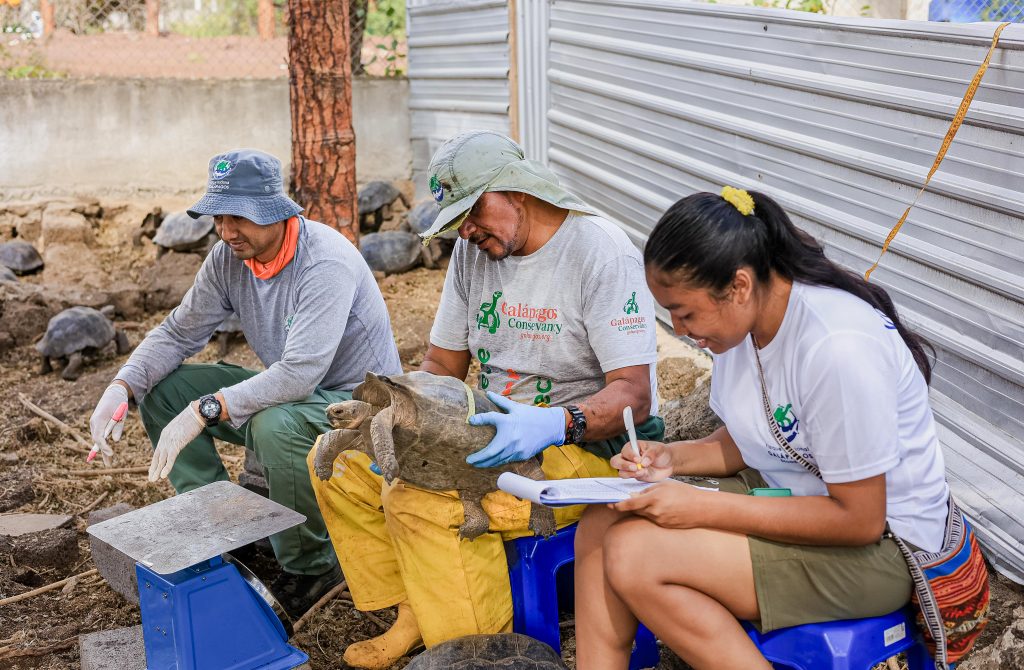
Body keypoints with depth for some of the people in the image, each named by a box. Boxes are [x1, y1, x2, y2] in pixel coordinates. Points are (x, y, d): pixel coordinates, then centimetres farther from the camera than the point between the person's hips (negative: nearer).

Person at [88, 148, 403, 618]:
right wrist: (119, 389, -15)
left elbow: (300, 374, -36)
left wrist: (204, 410, -39)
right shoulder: (229, 256, -5)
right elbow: (179, 332, 2)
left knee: (275, 426, -39)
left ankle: (311, 567, -12)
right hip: (287, 390, 8)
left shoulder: (327, 263, -28)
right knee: (161, 390, -5)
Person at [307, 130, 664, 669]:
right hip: (498, 427, 8)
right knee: (339, 460, -1)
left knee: (422, 497, -30)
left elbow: (634, 394, -22)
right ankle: (415, 615, 5)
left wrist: (554, 425, -39)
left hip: (590, 442, -8)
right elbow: (441, 364, 12)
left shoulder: (601, 254, -17)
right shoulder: (473, 250, 6)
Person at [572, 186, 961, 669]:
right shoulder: (742, 318, -2)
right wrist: (674, 457, -7)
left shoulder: (839, 348, -28)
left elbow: (859, 520, -24)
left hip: (877, 543, -8)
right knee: (600, 528, -7)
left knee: (634, 556, -22)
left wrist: (703, 507, -24)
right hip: (783, 493, 9)